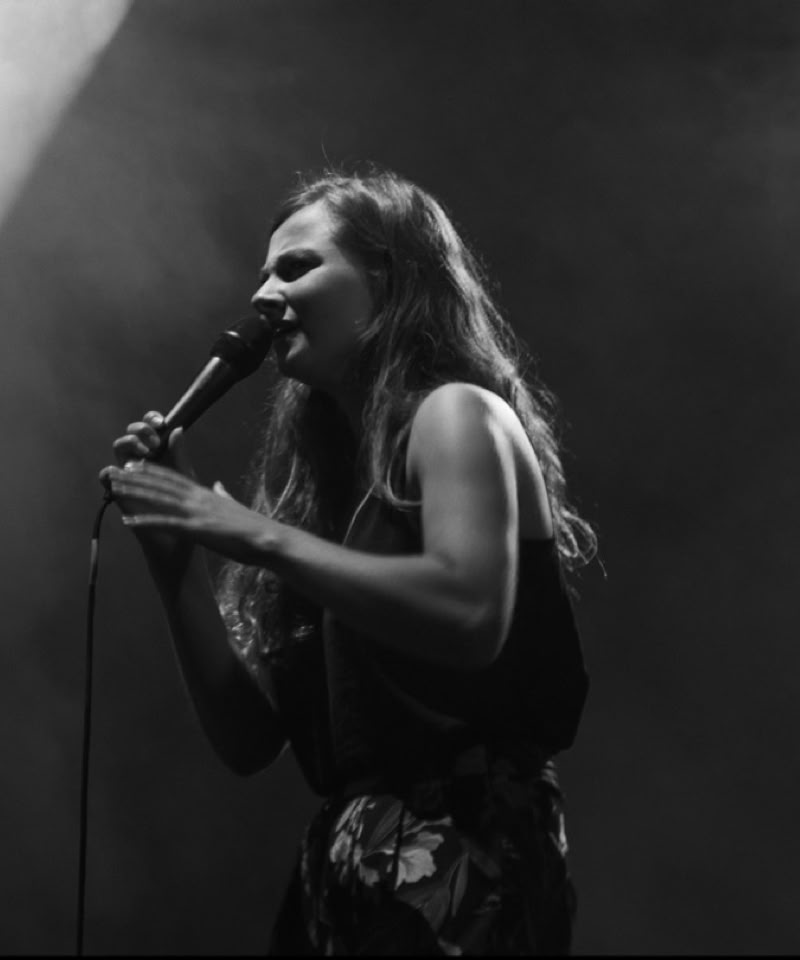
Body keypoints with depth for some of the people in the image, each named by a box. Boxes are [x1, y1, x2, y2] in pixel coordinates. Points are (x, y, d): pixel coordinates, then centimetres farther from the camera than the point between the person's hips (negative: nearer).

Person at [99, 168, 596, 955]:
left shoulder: (456, 414, -3)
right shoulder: (328, 465, 14)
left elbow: (470, 615, -23)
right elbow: (247, 739, 12)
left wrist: (255, 534, -16)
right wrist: (176, 555, 2)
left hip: (460, 859, -6)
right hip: (342, 873, 6)